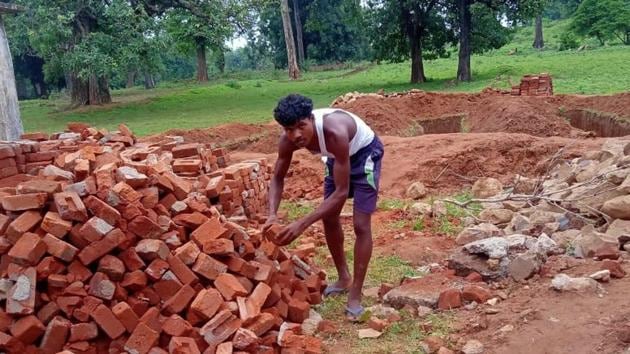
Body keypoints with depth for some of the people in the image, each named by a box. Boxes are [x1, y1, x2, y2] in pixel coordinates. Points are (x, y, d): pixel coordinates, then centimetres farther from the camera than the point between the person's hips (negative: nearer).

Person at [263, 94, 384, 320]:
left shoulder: (335, 132, -44)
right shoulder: (288, 140, -25)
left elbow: (341, 192, -41)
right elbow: (278, 178, -9)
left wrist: (303, 224, -45)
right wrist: (272, 213, -28)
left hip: (365, 153, -6)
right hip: (337, 156, 6)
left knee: (361, 225, -12)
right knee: (329, 219, 11)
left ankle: (355, 296, -3)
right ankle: (344, 279, 30)